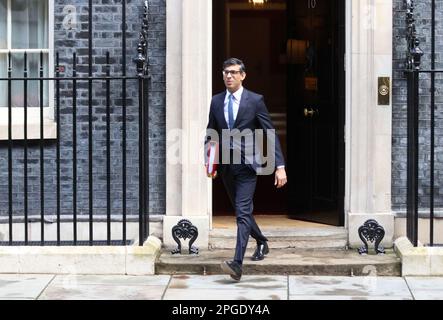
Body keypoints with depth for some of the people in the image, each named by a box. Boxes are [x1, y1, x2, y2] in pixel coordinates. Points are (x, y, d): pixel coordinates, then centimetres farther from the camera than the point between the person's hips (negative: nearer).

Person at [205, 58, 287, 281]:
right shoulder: (216, 101, 8)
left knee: (242, 212, -16)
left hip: (246, 164, -5)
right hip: (226, 165, 5)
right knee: (242, 211, 18)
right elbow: (211, 134, 15)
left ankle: (237, 263, -23)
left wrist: (279, 166, -12)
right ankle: (261, 243, 42)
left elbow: (271, 133, -5)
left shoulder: (255, 101, -4)